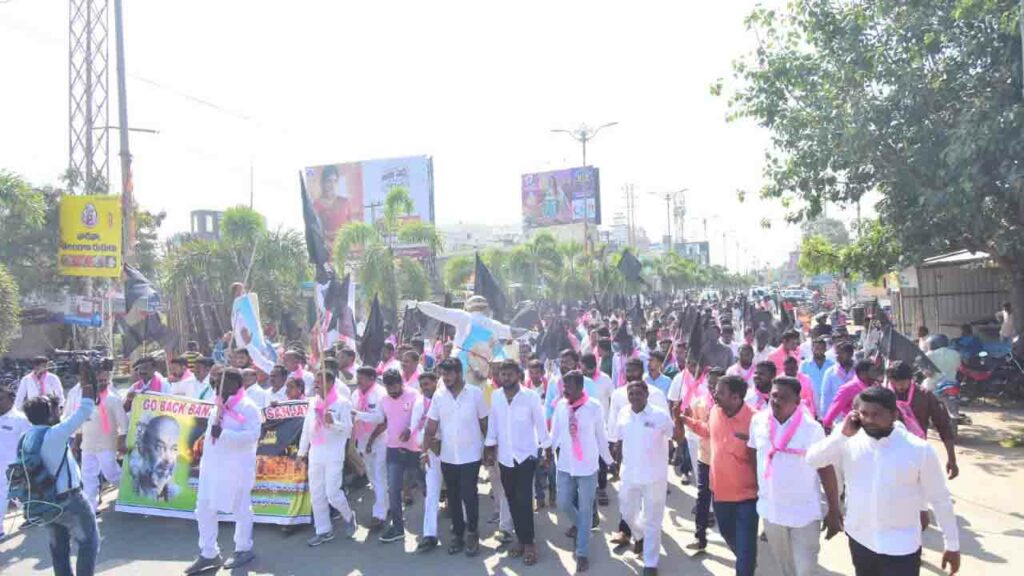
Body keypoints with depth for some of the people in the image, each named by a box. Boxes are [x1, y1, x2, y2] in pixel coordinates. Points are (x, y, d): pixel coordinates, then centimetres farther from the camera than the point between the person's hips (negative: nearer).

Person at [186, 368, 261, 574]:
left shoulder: (248, 407, -12)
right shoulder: (218, 405, 15)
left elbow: (252, 435, -23)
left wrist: (223, 434, -29)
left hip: (237, 467, -8)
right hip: (212, 465, 8)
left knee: (241, 509, 5)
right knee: (204, 510, 8)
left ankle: (244, 550, 22)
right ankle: (209, 554, 20)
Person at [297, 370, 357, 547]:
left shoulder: (342, 402, -8)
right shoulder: (313, 402, 10)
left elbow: (348, 427, -13)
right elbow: (306, 428, 14)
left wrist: (333, 422, -30)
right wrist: (302, 452, 13)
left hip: (334, 455, -6)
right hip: (315, 454, 7)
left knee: (332, 493, -8)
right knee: (316, 494, 8)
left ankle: (348, 517, 20)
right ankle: (323, 531, 20)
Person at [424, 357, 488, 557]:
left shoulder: (475, 393, -8)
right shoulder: (438, 396, 0)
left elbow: (484, 423, 0)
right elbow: (431, 427, 1)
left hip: (471, 456, -3)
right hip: (447, 457, 3)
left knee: (469, 496, -3)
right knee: (453, 497, 11)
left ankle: (472, 534, 17)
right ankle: (458, 534, 26)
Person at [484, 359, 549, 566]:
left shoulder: (531, 396, -12)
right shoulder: (495, 397, -2)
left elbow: (541, 424, -6)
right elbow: (492, 423, 6)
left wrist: (546, 450, -4)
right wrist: (490, 449, 7)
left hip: (526, 456, -4)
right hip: (504, 457, 4)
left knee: (523, 500, -8)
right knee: (512, 500, 11)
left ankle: (528, 543, 4)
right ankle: (521, 539, 24)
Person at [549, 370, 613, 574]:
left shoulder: (594, 407, -13)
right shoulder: (561, 405, -5)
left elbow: (601, 436, -2)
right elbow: (555, 432, 5)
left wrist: (609, 461, 6)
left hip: (587, 467, -3)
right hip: (565, 465, 3)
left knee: (585, 510, 6)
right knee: (563, 504, 12)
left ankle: (582, 553, 21)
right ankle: (578, 524, 46)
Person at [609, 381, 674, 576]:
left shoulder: (660, 415, -15)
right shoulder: (623, 415, -2)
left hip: (654, 476, -4)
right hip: (630, 474, 4)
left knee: (652, 521, 7)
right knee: (627, 512, 20)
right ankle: (641, 536, 53)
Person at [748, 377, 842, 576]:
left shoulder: (811, 428, -15)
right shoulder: (758, 421, -4)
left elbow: (826, 468, -8)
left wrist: (834, 511, -6)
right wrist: (757, 494, 12)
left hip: (804, 512, -4)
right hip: (771, 510, 4)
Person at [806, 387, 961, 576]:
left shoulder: (919, 450, -14)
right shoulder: (850, 442, -7)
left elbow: (940, 499, -4)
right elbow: (812, 459, -15)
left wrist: (952, 545, 1)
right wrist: (841, 434, -24)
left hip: (901, 549, -3)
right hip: (860, 540, 3)